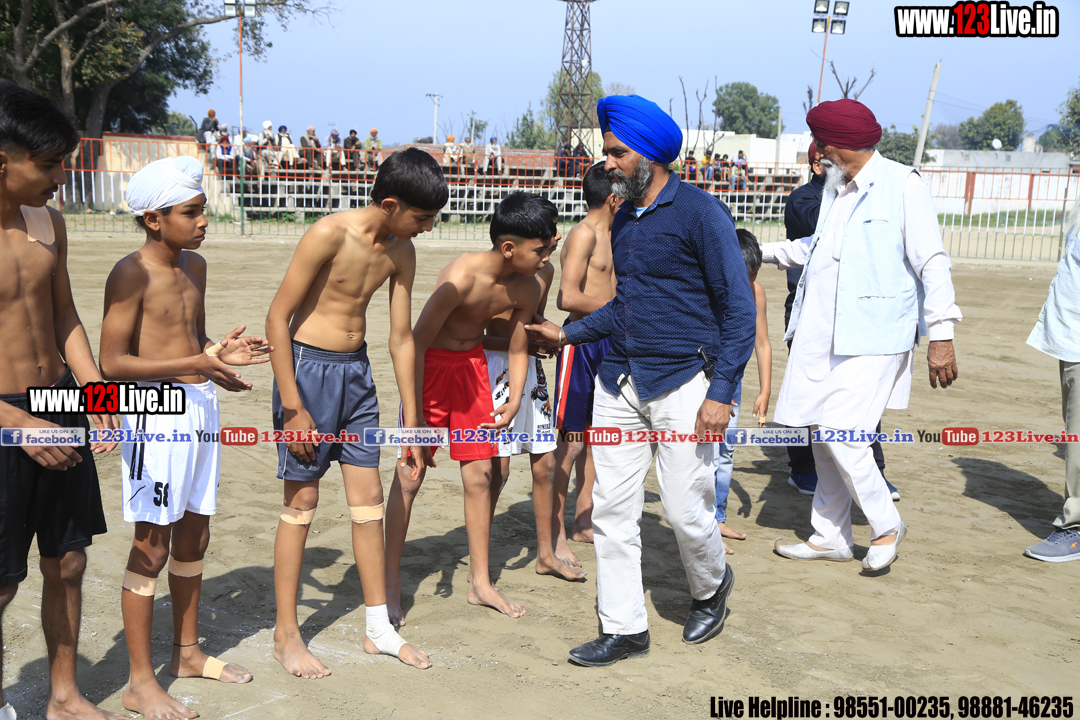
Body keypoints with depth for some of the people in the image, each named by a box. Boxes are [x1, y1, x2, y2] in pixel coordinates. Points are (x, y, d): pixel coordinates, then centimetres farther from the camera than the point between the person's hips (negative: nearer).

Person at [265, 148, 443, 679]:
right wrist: (293, 407, -18)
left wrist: (411, 422, 8)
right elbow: (277, 317, -17)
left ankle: (379, 629, 19)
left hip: (357, 371, 6)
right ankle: (286, 635, 15)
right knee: (302, 500, 0)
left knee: (368, 498, 8)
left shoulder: (400, 252, 1)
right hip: (308, 366, -6)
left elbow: (401, 339, 7)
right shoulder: (330, 235, -19)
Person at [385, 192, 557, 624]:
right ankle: (391, 587, 9)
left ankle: (480, 583, 20)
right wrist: (415, 413, -21)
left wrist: (513, 402, -7)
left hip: (473, 365, 6)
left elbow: (518, 350, 5)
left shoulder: (526, 289, -9)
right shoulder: (462, 277, -29)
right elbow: (418, 341, -23)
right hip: (431, 364, -6)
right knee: (409, 476, -3)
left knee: (479, 475, 7)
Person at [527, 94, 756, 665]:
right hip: (619, 383, 7)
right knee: (611, 509, 4)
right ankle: (624, 629, 16)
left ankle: (712, 587, 31)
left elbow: (739, 308, -10)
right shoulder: (623, 221, 14)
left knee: (685, 509, -1)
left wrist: (721, 392, -16)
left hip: (681, 383, -7)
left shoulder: (699, 213, -9)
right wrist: (570, 334, 26)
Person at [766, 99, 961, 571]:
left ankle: (887, 524, 11)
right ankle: (830, 537, 24)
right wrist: (764, 250, 39)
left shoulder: (902, 186, -7)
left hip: (872, 339, -8)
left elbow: (931, 263, -11)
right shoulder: (834, 189, 17)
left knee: (842, 436, -13)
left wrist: (941, 335, -15)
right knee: (823, 437, 10)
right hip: (822, 336, 8)